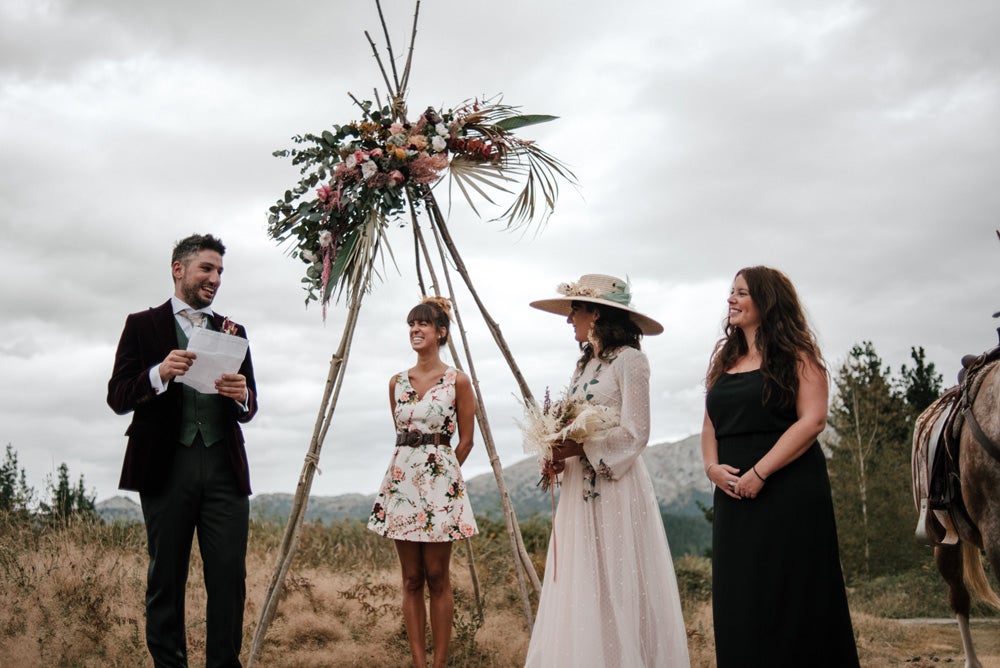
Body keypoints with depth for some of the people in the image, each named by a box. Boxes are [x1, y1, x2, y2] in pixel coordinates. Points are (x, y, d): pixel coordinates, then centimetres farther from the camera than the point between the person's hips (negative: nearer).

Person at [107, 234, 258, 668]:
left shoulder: (233, 332, 19)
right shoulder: (143, 325, 9)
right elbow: (117, 397, 1)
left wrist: (242, 396, -8)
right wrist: (159, 374, -18)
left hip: (224, 466, 3)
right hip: (166, 465, -2)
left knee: (230, 576, -2)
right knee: (166, 578, 4)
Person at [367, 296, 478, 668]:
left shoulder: (457, 381, -2)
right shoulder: (397, 382, 10)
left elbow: (465, 441, 2)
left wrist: (439, 470, 2)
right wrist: (413, 463, 12)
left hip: (440, 482, -4)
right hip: (402, 478, 4)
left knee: (437, 578, -1)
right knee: (411, 579, 5)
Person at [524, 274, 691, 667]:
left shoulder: (628, 360, -8)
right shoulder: (584, 363, 16)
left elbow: (635, 434, -14)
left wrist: (580, 448, -20)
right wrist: (558, 456, -2)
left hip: (614, 485, -8)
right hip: (578, 488, 8)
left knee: (614, 586, -3)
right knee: (579, 588, 9)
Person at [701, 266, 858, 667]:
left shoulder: (796, 356, -3)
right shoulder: (725, 359, 16)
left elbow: (812, 420, -14)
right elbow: (710, 426, 18)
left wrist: (760, 473, -18)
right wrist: (712, 466, -2)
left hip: (789, 493, -6)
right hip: (734, 496, 6)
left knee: (789, 599, -1)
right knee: (738, 600, 7)